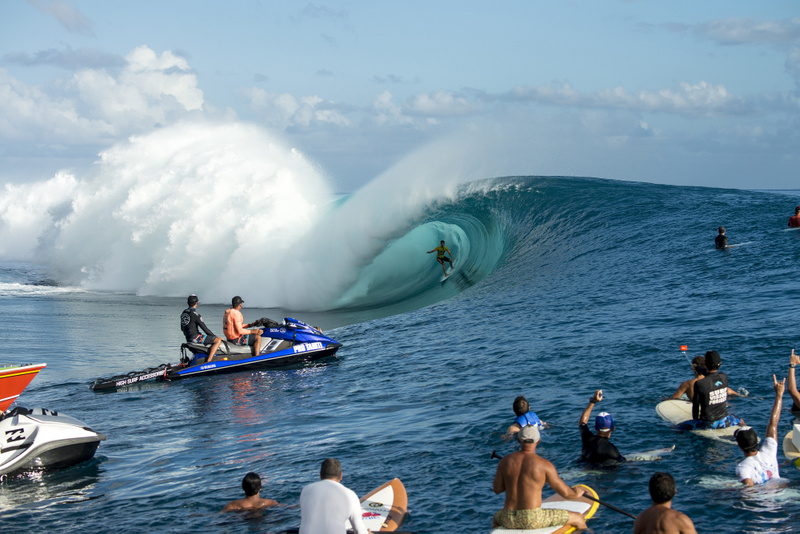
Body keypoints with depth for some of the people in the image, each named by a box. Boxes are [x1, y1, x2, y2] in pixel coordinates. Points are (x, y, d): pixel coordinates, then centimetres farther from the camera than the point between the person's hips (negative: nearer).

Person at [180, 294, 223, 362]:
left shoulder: (184, 313, 11)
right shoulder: (195, 314, -16)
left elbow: (182, 328, 21)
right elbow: (204, 328, -16)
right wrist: (215, 336, -5)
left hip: (188, 339, 10)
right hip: (195, 338, -10)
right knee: (218, 340, -16)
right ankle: (208, 361, -27)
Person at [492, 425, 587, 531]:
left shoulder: (505, 461, 0)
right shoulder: (544, 465, -9)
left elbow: (497, 489, 11)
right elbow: (566, 493, -3)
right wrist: (576, 493, 20)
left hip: (509, 521, 5)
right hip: (534, 520, -5)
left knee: (496, 517, 43)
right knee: (578, 518, 12)